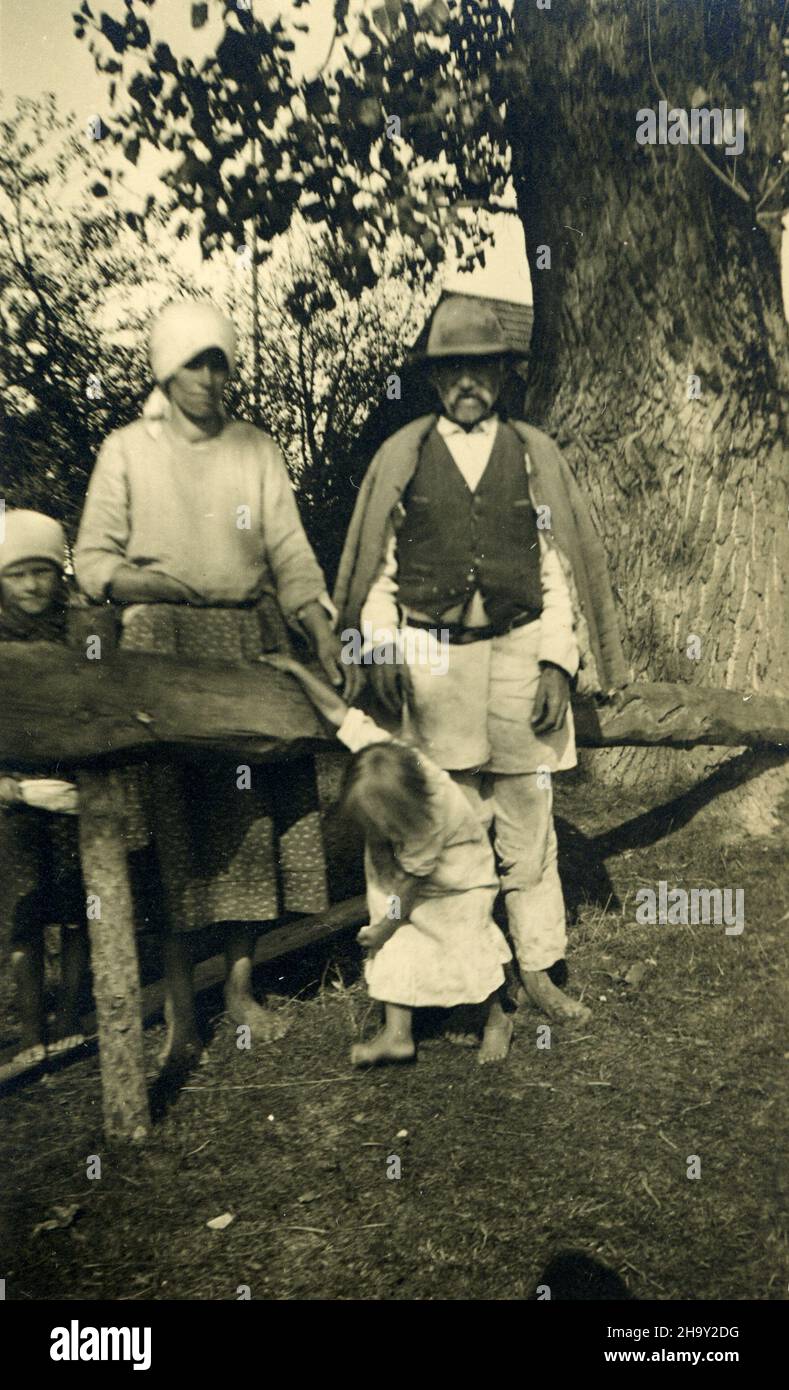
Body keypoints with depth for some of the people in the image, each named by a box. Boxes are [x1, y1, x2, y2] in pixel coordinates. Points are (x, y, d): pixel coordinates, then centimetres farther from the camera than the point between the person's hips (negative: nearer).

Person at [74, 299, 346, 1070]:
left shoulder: (257, 451, 11)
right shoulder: (127, 449, 6)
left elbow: (290, 553, 2)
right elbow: (93, 559, 3)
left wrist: (321, 629, -13)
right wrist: (154, 584, -16)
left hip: (251, 646, 2)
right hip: (163, 653, -2)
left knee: (251, 815, 4)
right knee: (170, 820, -4)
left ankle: (240, 984, 18)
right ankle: (179, 1004, 7)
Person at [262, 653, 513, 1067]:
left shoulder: (428, 820, -40)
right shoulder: (375, 748, -28)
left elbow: (412, 879, -27)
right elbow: (338, 712, -16)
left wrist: (386, 924, -14)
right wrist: (296, 670, -18)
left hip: (456, 876, -6)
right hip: (398, 871, 6)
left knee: (464, 948, 2)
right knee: (395, 949, -2)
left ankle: (495, 1020, 28)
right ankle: (397, 1034, 4)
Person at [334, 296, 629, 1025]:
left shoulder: (534, 454, 8)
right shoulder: (402, 456, 7)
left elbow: (558, 567, 5)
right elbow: (378, 564, 9)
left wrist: (557, 662, -3)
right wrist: (382, 645, -3)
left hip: (520, 651, 1)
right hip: (432, 657, 0)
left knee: (529, 822, 6)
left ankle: (538, 971, 18)